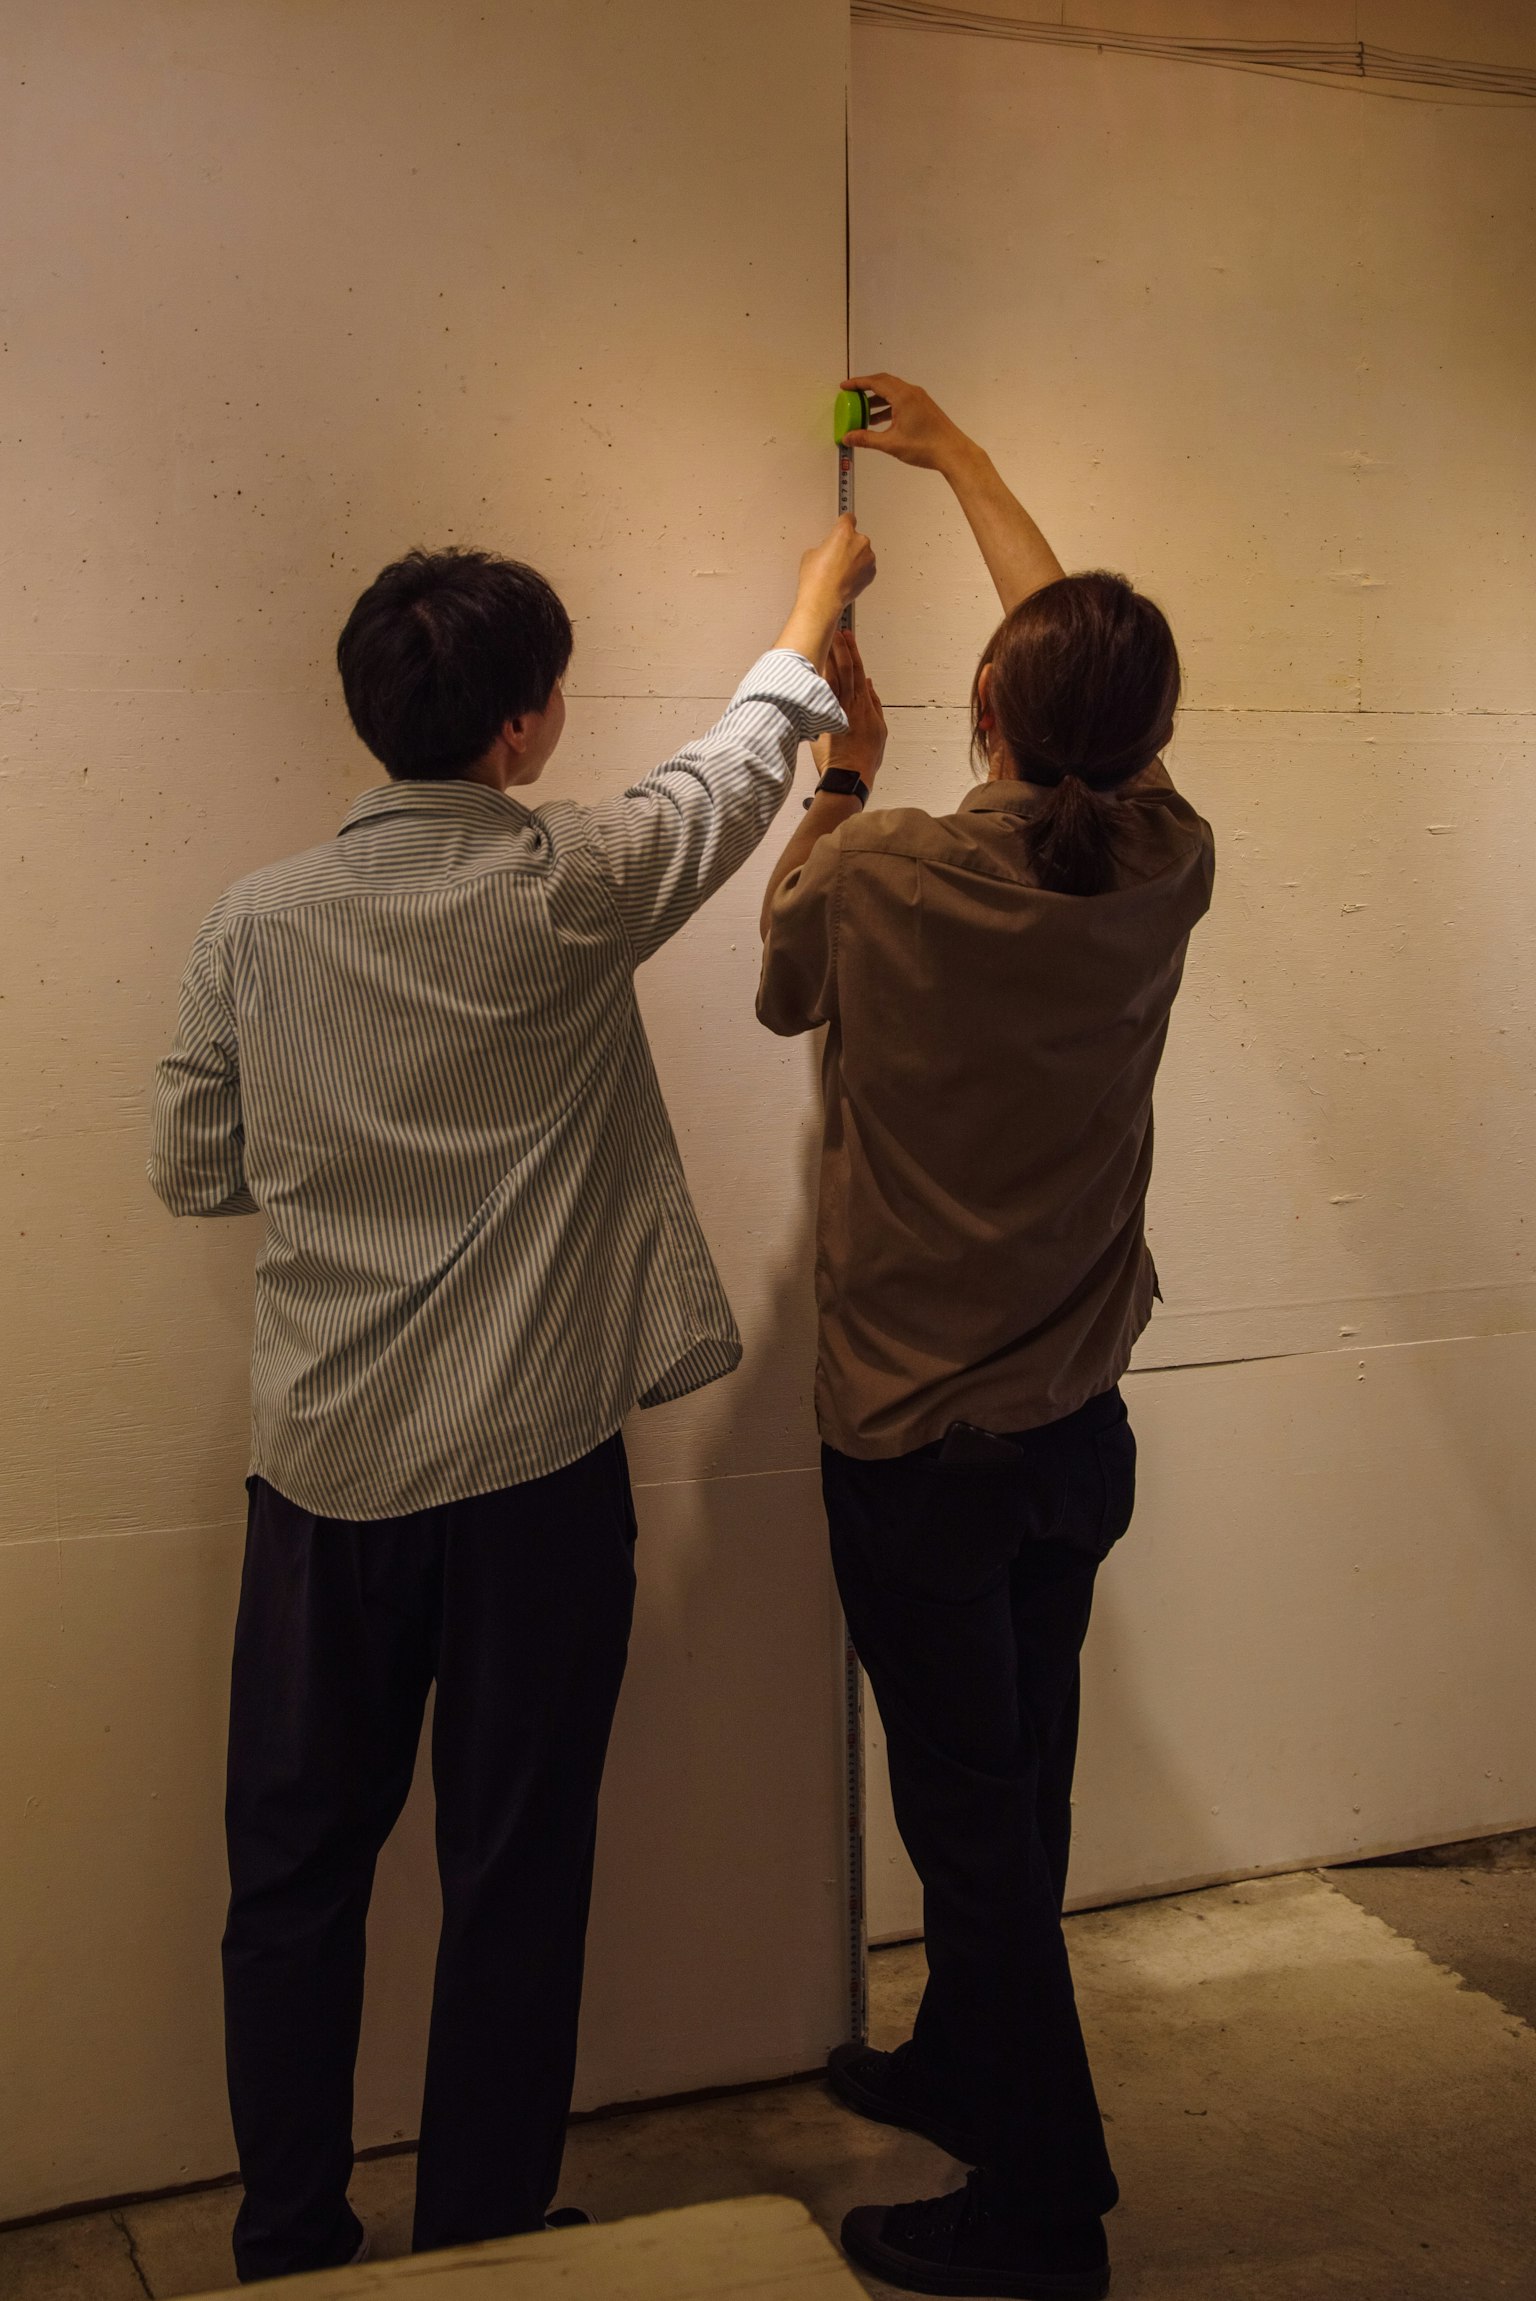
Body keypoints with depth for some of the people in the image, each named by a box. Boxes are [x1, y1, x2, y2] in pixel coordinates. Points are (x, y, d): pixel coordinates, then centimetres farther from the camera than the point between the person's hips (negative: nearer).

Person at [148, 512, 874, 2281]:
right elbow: (736, 771, 7)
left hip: (321, 1470, 3)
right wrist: (814, 607, 25)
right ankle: (480, 2245, 26)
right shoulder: (567, 890, -11)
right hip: (529, 1468, -3)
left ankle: (287, 2243, 30)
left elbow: (192, 1167, 8)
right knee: (514, 1879, 12)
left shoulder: (255, 925, -2)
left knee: (296, 1871, 16)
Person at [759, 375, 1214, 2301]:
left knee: (969, 1803, 7)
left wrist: (843, 769, 16)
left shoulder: (873, 876, -19)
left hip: (916, 1442, -5)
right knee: (1019, 1779, 20)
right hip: (1080, 1424, 5)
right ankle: (964, 2065, 41)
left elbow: (783, 982, 5)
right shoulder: (1165, 869, -7)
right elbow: (1083, 638, 11)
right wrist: (959, 460, 24)